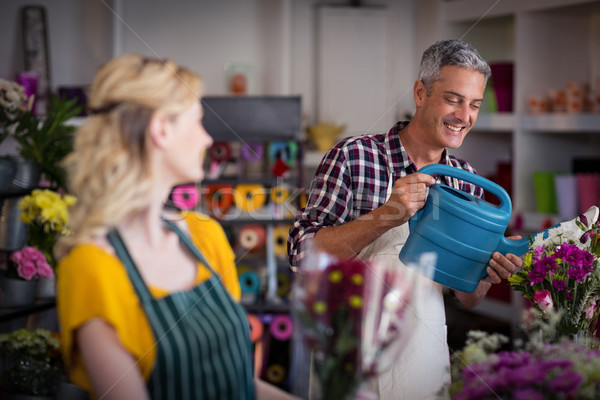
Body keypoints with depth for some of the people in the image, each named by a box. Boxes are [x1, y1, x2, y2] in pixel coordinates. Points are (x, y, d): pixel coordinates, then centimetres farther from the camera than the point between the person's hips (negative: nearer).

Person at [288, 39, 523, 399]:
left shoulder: (467, 181, 3)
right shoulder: (354, 156, -11)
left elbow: (467, 299, 8)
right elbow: (303, 252, -18)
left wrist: (487, 275, -15)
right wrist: (385, 216, -28)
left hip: (428, 361, 5)